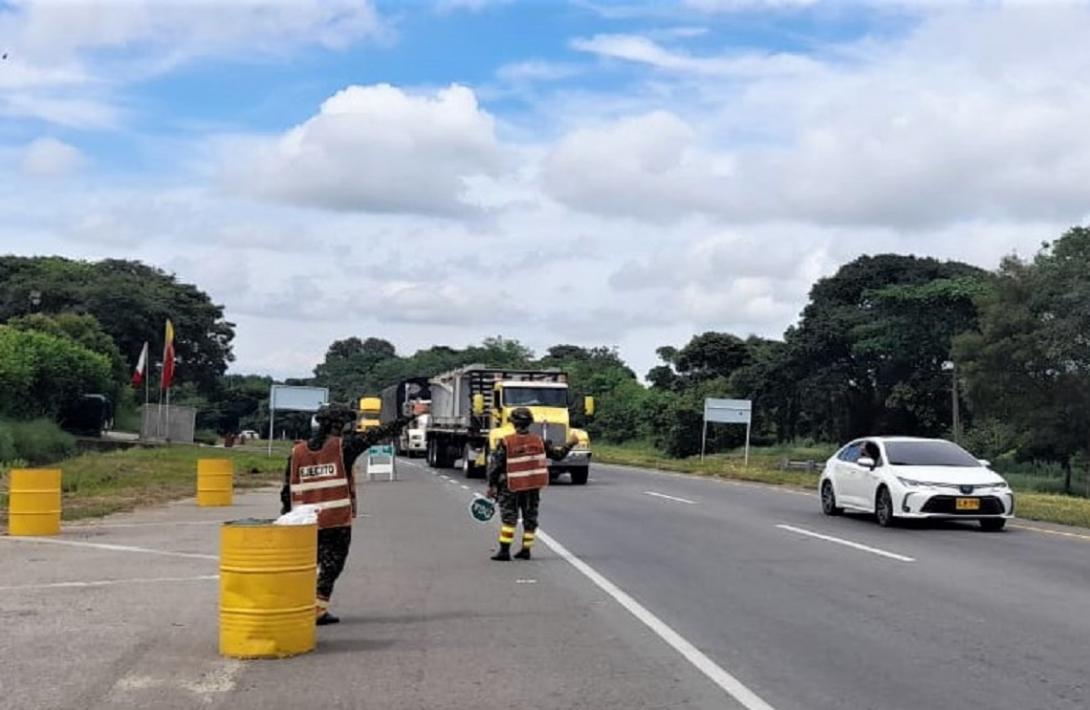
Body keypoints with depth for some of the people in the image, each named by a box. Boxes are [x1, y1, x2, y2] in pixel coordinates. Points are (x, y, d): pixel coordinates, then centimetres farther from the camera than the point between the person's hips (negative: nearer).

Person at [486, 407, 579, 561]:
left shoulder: (506, 443, -13)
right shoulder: (538, 441, -3)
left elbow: (495, 465, -10)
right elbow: (557, 454, 8)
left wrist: (492, 485, 0)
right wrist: (570, 444, 24)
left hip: (511, 487, -3)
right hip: (533, 487, 3)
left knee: (508, 517, 2)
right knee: (530, 518, 13)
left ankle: (504, 550, -5)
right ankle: (526, 550, 18)